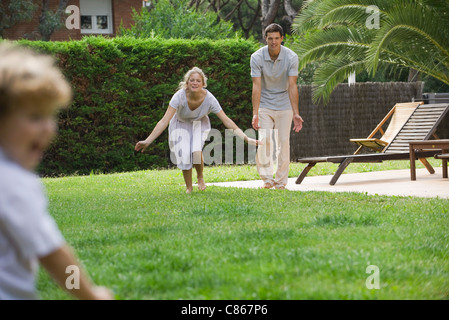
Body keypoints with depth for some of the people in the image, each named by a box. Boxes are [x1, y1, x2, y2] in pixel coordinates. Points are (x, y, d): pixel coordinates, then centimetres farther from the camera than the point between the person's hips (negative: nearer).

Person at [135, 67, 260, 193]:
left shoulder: (209, 99, -28)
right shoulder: (180, 96, -33)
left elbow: (227, 121, -23)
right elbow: (164, 121, -34)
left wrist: (246, 138, -29)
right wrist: (147, 141, -41)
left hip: (199, 123, 0)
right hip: (180, 124, 0)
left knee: (196, 152, -25)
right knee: (184, 155, -19)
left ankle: (200, 177, 8)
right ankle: (188, 187, 7)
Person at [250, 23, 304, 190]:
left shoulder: (291, 57, -13)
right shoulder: (257, 57, -14)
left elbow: (292, 86, -15)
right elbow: (256, 86, -17)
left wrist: (296, 113, -21)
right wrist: (255, 113, -25)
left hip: (284, 105, 0)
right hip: (265, 105, 0)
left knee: (284, 142, -4)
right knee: (264, 140, -14)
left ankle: (281, 181, 4)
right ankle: (267, 179, -8)